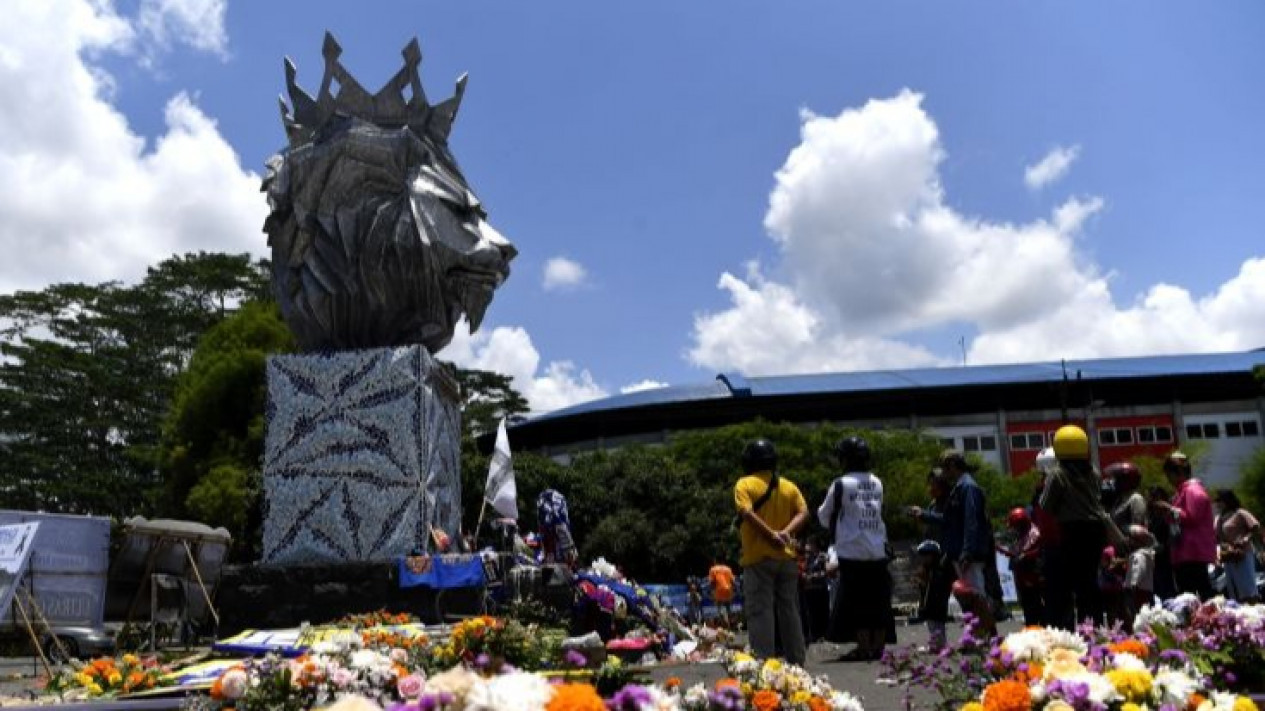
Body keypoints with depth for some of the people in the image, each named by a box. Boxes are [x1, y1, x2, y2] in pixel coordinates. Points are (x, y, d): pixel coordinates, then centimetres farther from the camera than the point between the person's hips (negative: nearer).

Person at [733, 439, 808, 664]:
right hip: (786, 557, 5)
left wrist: (771, 535, -16)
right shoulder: (788, 486, 11)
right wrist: (786, 532, -10)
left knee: (760, 611, -3)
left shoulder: (744, 485, -3)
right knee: (790, 610, 11)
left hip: (758, 557, -4)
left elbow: (748, 514, -18)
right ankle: (796, 661, 14)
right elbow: (803, 512, 1)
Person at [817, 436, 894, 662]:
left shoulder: (841, 484, -7)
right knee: (878, 602, 9)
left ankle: (863, 649, 0)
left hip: (852, 553, -5)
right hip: (878, 552, 5)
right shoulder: (876, 483, 7)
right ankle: (878, 647, 11)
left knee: (856, 602, 1)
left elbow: (825, 517, 2)